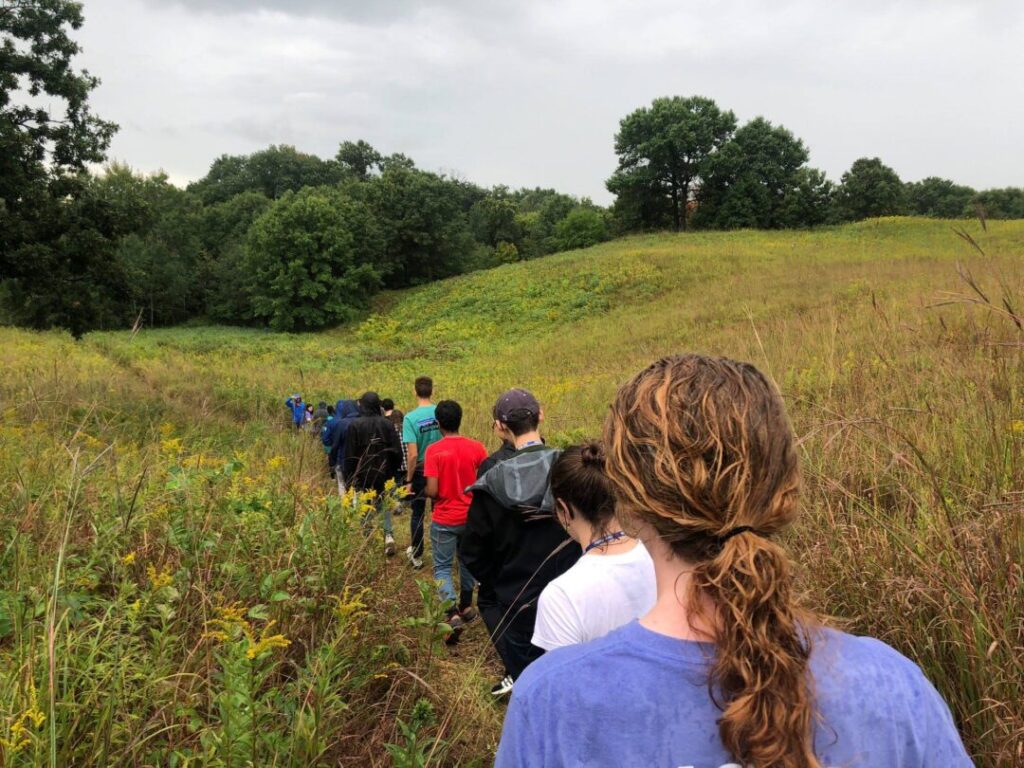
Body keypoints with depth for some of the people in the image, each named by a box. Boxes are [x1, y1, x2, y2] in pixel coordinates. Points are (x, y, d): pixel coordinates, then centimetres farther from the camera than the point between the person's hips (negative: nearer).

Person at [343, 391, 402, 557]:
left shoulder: (355, 425, -8)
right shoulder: (387, 424, -3)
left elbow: (350, 455, -6)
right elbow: (397, 452, -1)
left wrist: (349, 479, 2)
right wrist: (392, 472, 12)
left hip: (363, 476, -2)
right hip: (383, 476, 2)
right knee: (384, 506, 13)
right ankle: (388, 534, -7)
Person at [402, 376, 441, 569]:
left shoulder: (411, 418, -20)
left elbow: (413, 454, -21)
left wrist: (408, 480, -10)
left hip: (420, 472, -2)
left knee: (417, 514, 15)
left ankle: (417, 556, 27)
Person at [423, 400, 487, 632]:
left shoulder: (434, 450, -15)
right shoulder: (477, 448, -6)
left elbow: (432, 491, -18)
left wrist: (423, 491, 4)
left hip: (444, 520, -4)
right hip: (471, 517, 4)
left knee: (442, 567, 7)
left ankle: (453, 613, -7)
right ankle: (466, 606, 33)